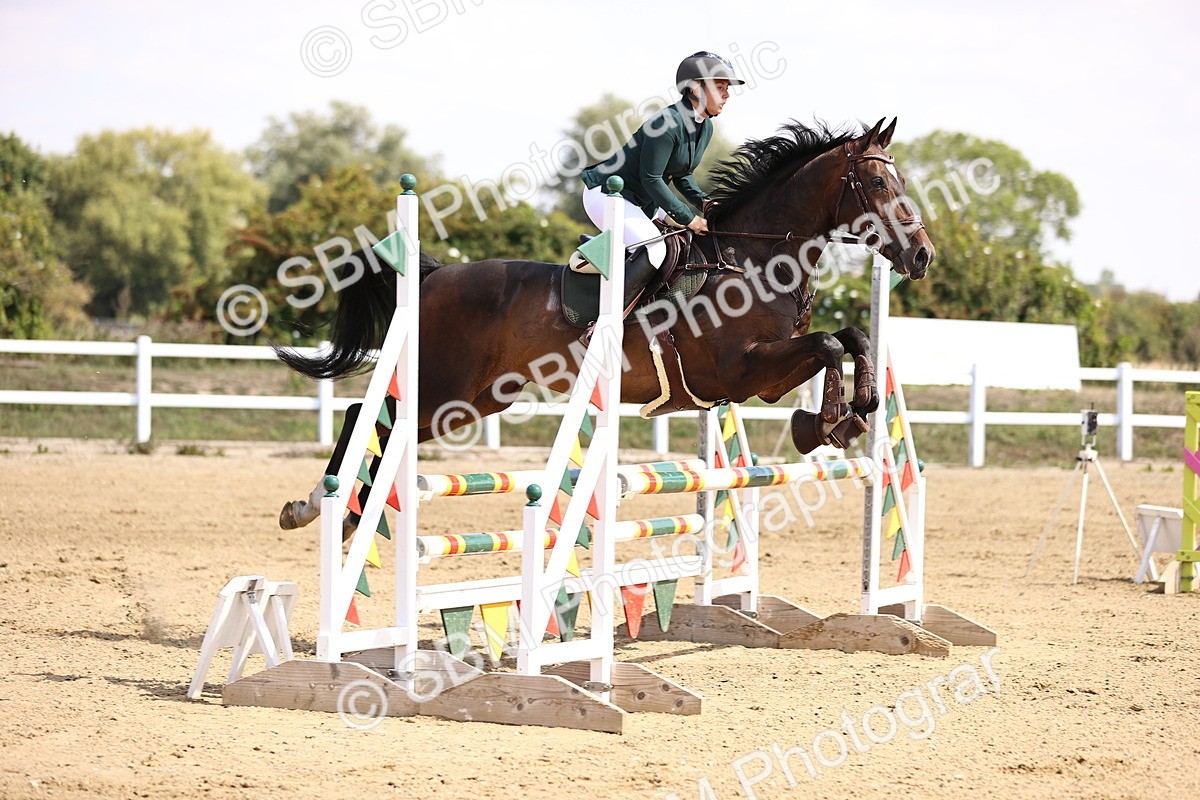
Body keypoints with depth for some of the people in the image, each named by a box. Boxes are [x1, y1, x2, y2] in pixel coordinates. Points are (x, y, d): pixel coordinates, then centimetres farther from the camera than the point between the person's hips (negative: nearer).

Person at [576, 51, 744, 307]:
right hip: (606, 193, -10)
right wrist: (689, 218, -21)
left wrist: (702, 201, -5)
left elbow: (683, 175, 15)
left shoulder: (706, 128, 4)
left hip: (643, 201, 10)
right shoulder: (668, 122, -26)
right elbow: (651, 179, -25)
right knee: (654, 249, -27)